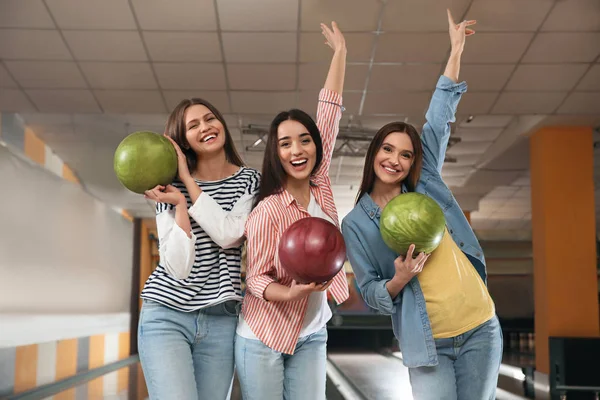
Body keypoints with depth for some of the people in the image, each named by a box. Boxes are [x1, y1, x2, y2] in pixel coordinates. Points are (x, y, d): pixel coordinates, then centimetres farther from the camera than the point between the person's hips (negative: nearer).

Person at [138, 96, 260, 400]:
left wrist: (188, 181, -11)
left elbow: (230, 236, -15)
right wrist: (179, 203, -17)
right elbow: (179, 268, -9)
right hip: (166, 316, -1)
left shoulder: (249, 180, 4)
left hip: (221, 320, 2)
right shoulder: (171, 188, 1)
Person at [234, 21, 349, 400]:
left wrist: (341, 52, 1)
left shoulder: (320, 185, -4)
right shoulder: (268, 211, -18)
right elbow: (255, 278, -13)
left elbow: (330, 113, -2)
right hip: (263, 338, -4)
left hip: (311, 336, 5)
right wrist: (293, 292, -32)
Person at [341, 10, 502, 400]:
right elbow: (369, 291, 2)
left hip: (480, 329, 2)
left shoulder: (426, 185, 6)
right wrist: (398, 281, -20)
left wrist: (456, 50, 5)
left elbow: (438, 123, 4)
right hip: (427, 344, -2)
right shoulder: (356, 224, 1)